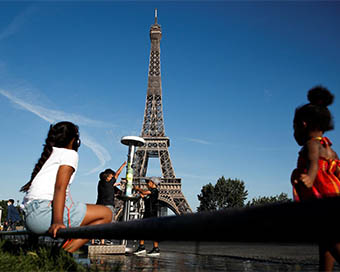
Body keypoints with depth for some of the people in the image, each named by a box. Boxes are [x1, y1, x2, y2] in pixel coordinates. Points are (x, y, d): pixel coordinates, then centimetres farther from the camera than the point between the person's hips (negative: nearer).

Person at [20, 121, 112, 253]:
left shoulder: (49, 155, 27)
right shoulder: (70, 153, 2)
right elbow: (60, 187, -14)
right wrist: (57, 221, -26)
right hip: (45, 211, -9)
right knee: (106, 214, -6)